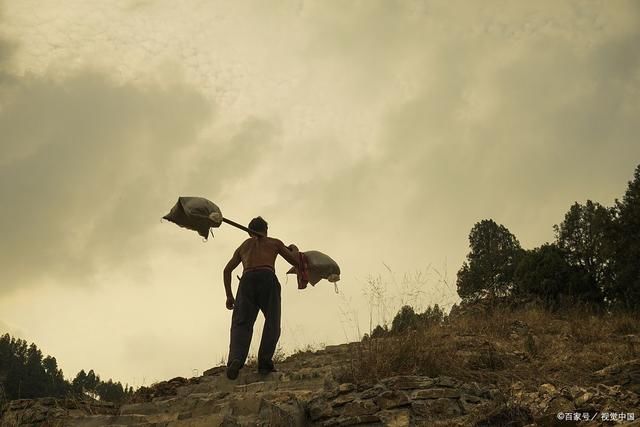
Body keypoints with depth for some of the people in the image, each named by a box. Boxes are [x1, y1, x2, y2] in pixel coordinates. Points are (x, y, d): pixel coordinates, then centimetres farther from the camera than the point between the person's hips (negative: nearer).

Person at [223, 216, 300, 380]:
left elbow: (227, 270, 24)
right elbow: (296, 262, 27)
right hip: (267, 278, -2)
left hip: (247, 280, 2)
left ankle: (236, 359, -34)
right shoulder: (275, 242, 28)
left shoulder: (243, 246, 34)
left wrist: (229, 296, 26)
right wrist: (294, 249, 48)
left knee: (241, 324, -8)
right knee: (272, 323, 4)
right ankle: (265, 361, -15)